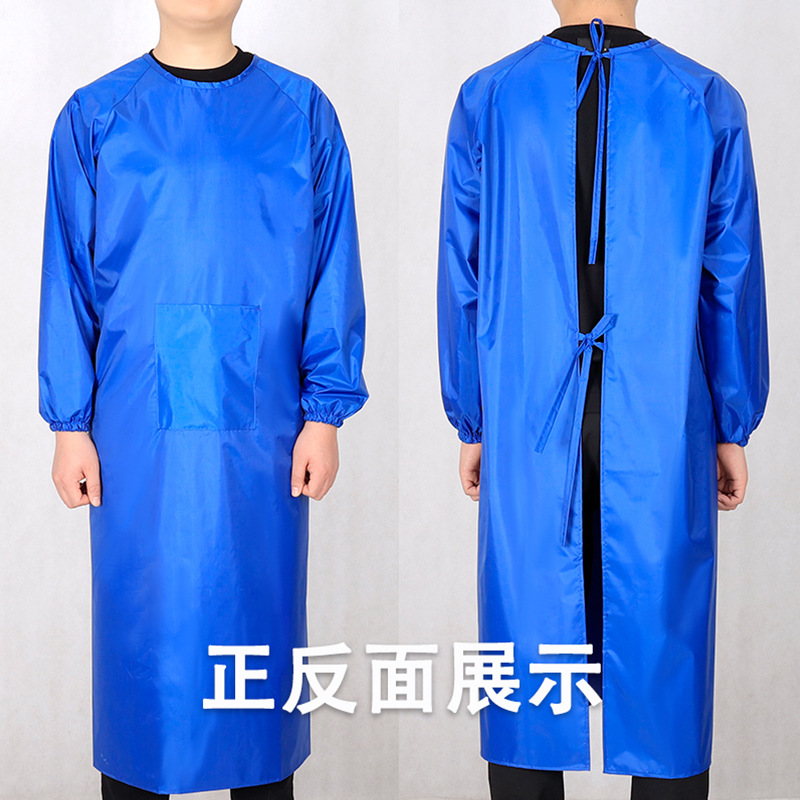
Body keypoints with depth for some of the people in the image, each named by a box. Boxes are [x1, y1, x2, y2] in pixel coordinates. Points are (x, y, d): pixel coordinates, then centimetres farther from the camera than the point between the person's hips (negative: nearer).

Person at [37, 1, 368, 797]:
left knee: (260, 613, 9)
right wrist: (70, 424, 0)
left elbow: (331, 270, 3)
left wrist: (324, 413, -1)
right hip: (138, 425, 0)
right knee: (138, 619, 7)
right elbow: (68, 278, 4)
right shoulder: (94, 117, 4)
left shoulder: (301, 113, 4)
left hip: (260, 424, 0)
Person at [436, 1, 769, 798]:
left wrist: (471, 425, 8)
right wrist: (731, 430, 8)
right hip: (661, 426, 0)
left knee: (525, 642, 10)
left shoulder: (486, 101, -1)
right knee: (664, 634, 9)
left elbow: (462, 278, 0)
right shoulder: (709, 103, -2)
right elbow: (732, 283, -1)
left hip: (527, 420, 1)